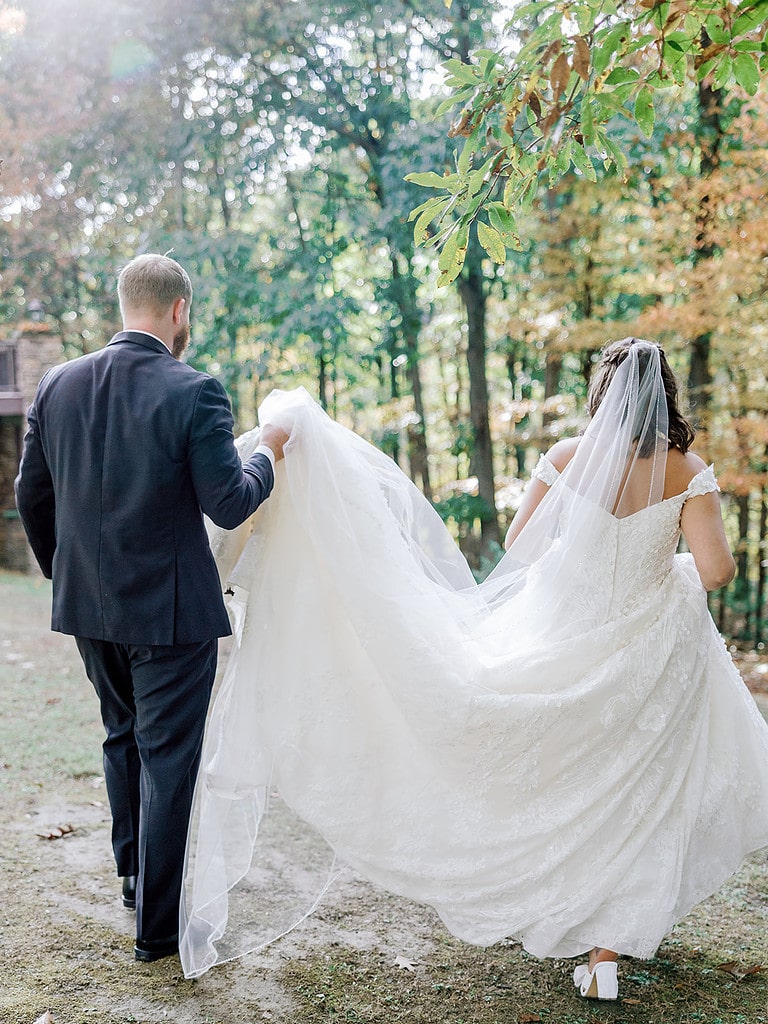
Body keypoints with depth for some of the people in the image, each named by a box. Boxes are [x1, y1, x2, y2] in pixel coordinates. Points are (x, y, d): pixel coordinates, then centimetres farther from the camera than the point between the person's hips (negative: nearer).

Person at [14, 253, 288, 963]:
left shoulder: (58, 385, -1)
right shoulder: (195, 393, -17)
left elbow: (31, 495, 6)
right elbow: (230, 505, -18)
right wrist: (267, 455, 2)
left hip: (88, 607, 6)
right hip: (170, 610, -6)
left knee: (122, 737, 24)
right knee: (167, 757, 6)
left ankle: (135, 878, 41)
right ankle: (157, 925, 16)